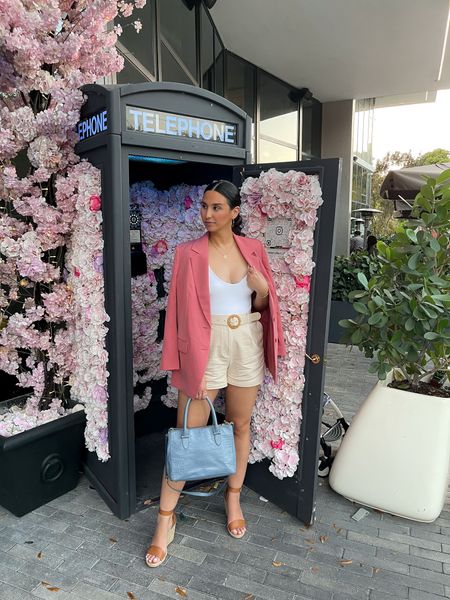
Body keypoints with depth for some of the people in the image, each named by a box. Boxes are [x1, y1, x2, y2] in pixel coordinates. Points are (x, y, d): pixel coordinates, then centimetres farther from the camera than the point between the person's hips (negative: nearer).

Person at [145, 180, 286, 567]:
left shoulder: (253, 249, 3)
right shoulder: (189, 253, -5)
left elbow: (262, 305, 11)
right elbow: (185, 311, -7)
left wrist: (263, 289, -11)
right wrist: (192, 361, -11)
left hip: (248, 343, 3)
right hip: (206, 346, -3)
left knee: (241, 424, 16)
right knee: (188, 432, 2)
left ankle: (234, 498, 39)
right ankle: (166, 518, 20)